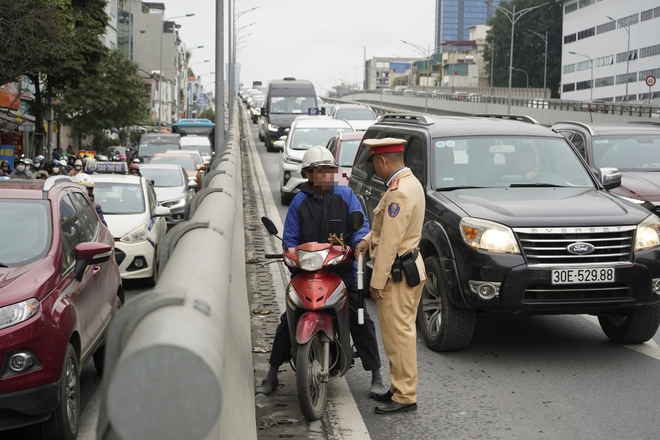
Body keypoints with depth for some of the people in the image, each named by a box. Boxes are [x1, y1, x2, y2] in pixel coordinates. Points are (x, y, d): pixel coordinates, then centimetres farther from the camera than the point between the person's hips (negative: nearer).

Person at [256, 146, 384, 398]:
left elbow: (361, 225, -3)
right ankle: (272, 375, 13)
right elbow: (290, 237, 7)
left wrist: (360, 243, -24)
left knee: (360, 320, -4)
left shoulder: (346, 195, 4)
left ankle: (376, 375, 7)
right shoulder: (300, 201, 6)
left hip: (342, 269, -1)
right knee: (288, 320, 1)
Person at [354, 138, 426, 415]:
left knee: (399, 334, -4)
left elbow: (390, 241, -22)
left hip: (398, 274, -10)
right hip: (410, 268, 10)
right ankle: (399, 389, 26)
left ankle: (405, 397, 2)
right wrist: (368, 239, 1)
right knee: (400, 333, 16)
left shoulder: (399, 192, -21)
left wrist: (377, 280, -18)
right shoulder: (410, 183, 12)